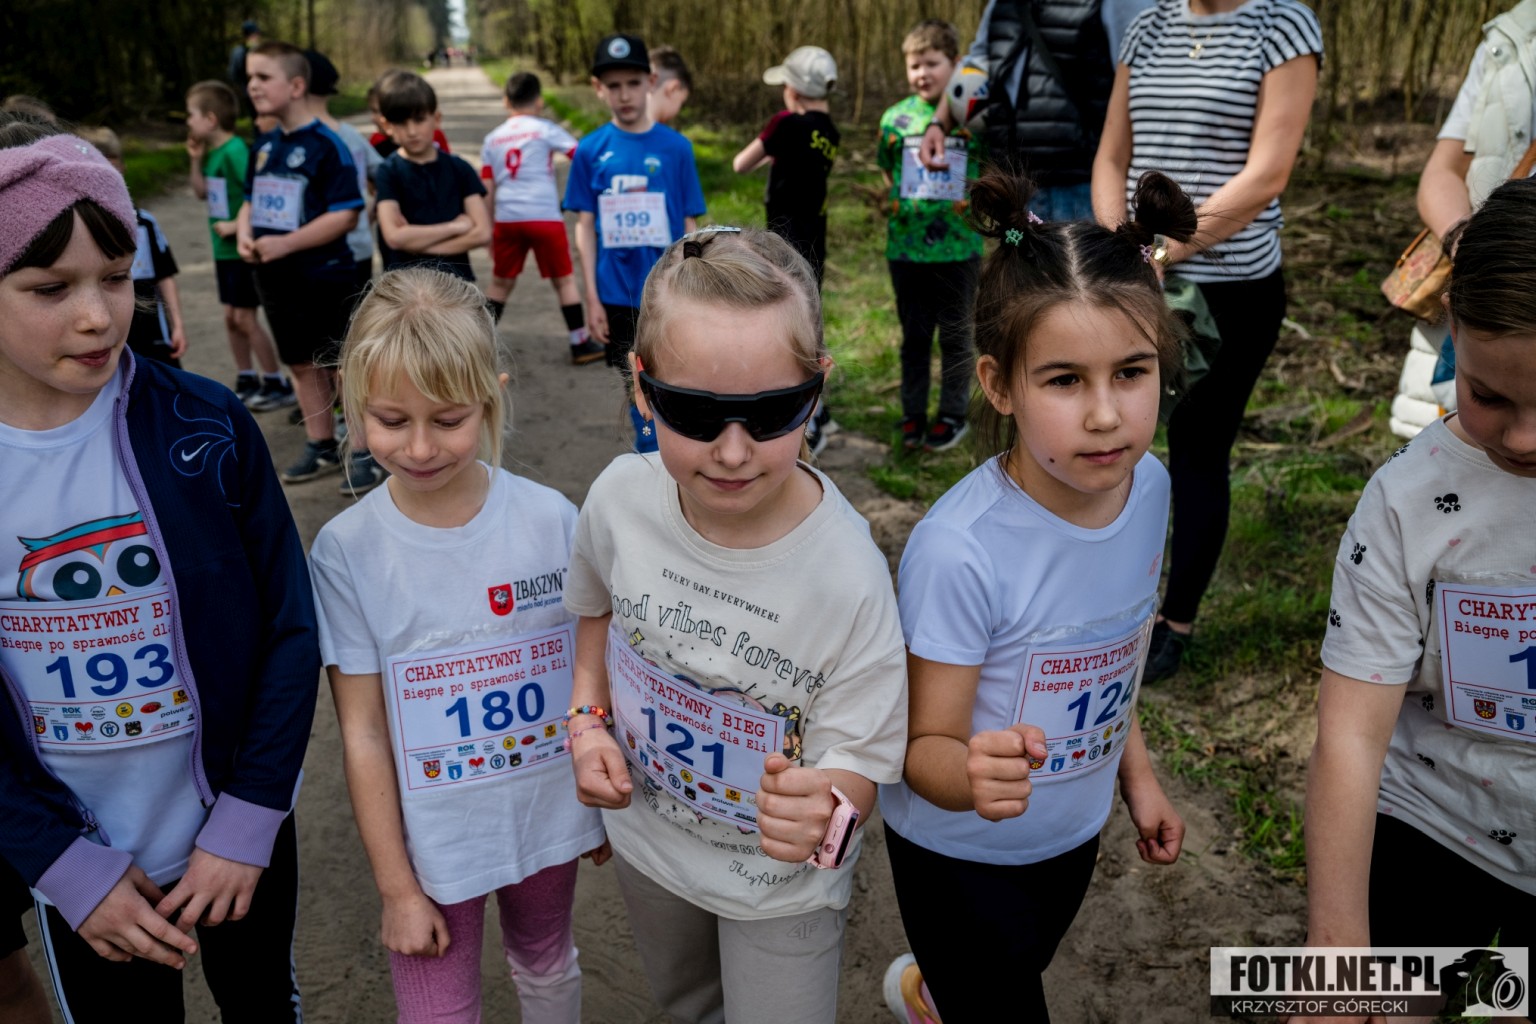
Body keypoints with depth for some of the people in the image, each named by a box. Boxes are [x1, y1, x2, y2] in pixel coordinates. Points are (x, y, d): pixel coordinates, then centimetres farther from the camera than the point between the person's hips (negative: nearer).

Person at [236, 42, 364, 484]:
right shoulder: (263, 144, 9)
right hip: (277, 279, 8)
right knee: (303, 365, 15)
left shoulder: (326, 145, -14)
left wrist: (285, 244, -22)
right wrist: (244, 232, -4)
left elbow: (346, 215, -19)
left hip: (327, 277, -7)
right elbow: (250, 200, 18)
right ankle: (321, 446, 27)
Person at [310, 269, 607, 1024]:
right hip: (430, 841, -1)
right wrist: (397, 888, -6)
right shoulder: (347, 550, -17)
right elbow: (363, 732, -11)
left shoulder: (550, 519, -15)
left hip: (548, 816, 2)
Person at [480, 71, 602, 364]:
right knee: (564, 280, 6)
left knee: (501, 282, 16)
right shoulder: (544, 129, -1)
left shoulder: (492, 139, 12)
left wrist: (488, 229, 18)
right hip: (544, 217, -4)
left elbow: (487, 190, 12)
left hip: (506, 219, 4)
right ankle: (581, 344, 10)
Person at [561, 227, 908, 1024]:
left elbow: (857, 764, -25)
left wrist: (824, 813, -47)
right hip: (644, 836, 4)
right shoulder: (620, 497, -21)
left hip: (781, 882, -4)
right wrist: (587, 720, -12)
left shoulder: (847, 578, -34)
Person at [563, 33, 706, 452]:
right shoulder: (591, 150, 0)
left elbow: (689, 227, 0)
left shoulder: (675, 147, -3)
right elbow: (585, 226, 3)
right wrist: (592, 297, -1)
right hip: (617, 295, 1)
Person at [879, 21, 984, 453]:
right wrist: (895, 207, 6)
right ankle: (913, 414, 23)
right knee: (914, 336, 12)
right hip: (906, 248, 2)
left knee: (955, 336, 9)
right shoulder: (896, 117, 4)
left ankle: (953, 415, 21)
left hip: (958, 248, -2)